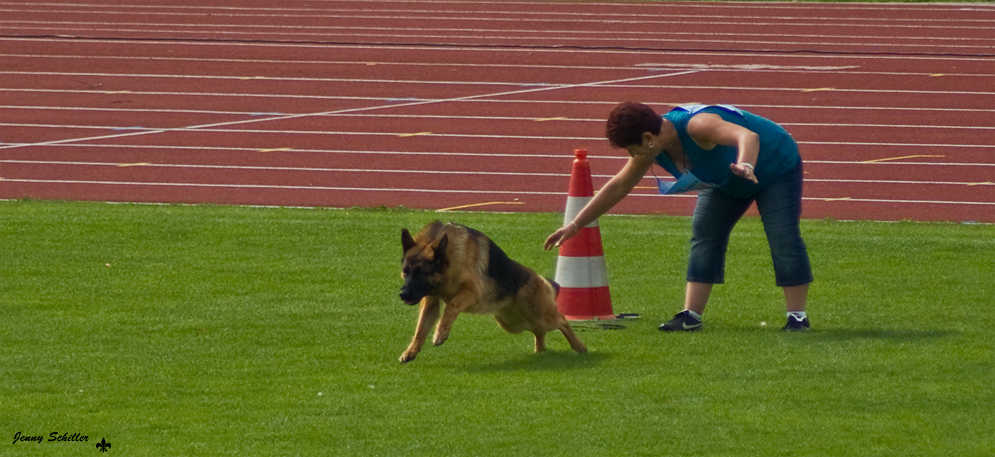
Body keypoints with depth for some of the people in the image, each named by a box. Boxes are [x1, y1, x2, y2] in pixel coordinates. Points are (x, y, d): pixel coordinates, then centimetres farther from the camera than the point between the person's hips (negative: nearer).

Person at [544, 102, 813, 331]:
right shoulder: (651, 150, -16)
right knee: (705, 235, -3)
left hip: (776, 165, -8)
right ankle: (691, 316, -5)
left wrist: (746, 167, -77)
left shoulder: (697, 126, -42)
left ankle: (797, 316, -13)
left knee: (783, 236, -16)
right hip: (728, 182, 8)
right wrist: (575, 225, -5)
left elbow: (748, 136, -56)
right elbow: (618, 187, -5)